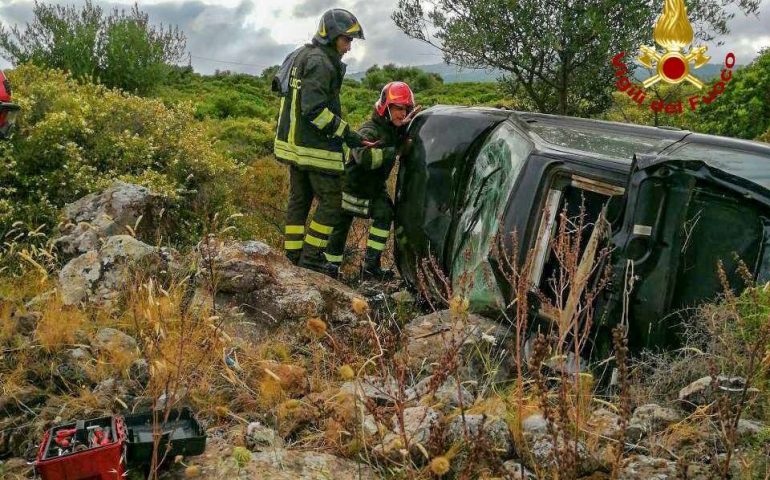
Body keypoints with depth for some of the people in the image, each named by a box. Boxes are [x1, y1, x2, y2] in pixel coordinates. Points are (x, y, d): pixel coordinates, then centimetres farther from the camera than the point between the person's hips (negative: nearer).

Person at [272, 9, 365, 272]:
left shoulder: (301, 55, 15)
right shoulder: (320, 62, -17)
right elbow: (314, 108, -25)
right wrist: (346, 133, -21)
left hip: (293, 142, 10)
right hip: (316, 147, -10)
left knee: (299, 199, 14)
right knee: (331, 202, -2)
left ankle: (294, 254, 19)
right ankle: (311, 257, -1)